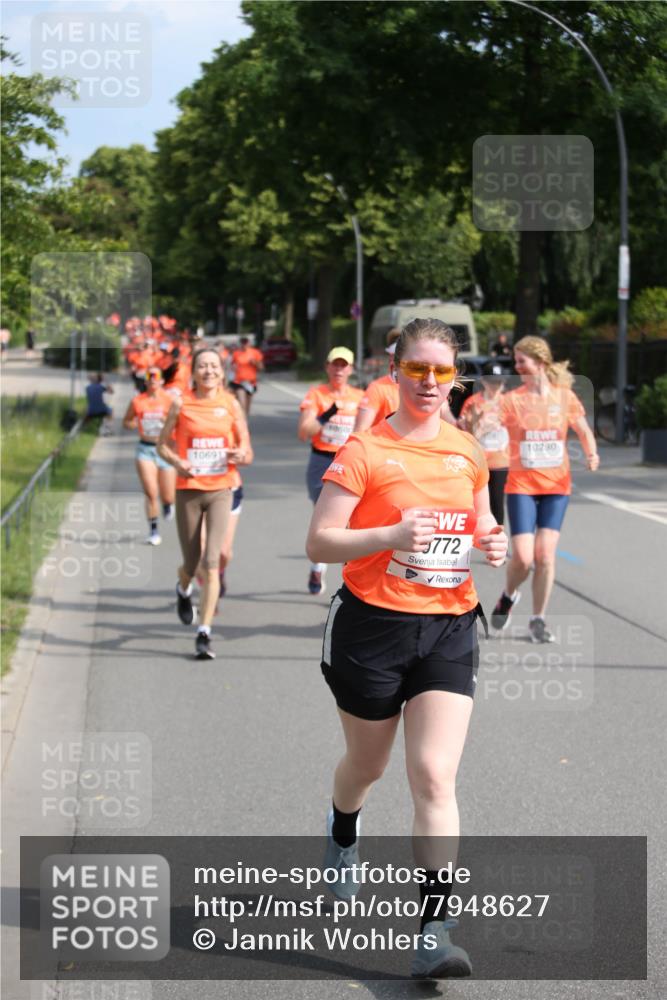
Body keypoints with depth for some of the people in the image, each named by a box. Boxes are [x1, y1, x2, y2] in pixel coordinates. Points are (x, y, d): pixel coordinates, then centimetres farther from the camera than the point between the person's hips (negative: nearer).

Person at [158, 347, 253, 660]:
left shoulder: (231, 404, 2)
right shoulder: (181, 403, -1)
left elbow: (247, 452, 7)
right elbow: (163, 444, 7)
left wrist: (241, 455, -16)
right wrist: (178, 462, -12)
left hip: (221, 490, 0)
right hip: (188, 490, 0)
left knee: (212, 561, -13)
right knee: (191, 562, 10)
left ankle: (204, 634, -10)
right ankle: (183, 590, 48)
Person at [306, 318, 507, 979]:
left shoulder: (466, 451, 7)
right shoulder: (365, 451, -8)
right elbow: (318, 542, -11)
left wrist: (492, 541, 1)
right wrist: (391, 535, -25)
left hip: (449, 628, 2)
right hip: (374, 625, -2)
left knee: (434, 775, -10)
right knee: (367, 763, 17)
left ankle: (433, 927, -10)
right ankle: (342, 833, 53)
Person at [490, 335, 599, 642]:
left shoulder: (565, 396, 2)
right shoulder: (512, 399, -2)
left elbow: (584, 432, 12)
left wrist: (591, 454, -7)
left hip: (556, 485, 1)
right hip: (521, 485, -1)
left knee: (545, 554, -5)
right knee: (522, 557, -9)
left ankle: (538, 619, 11)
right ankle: (509, 595, 24)